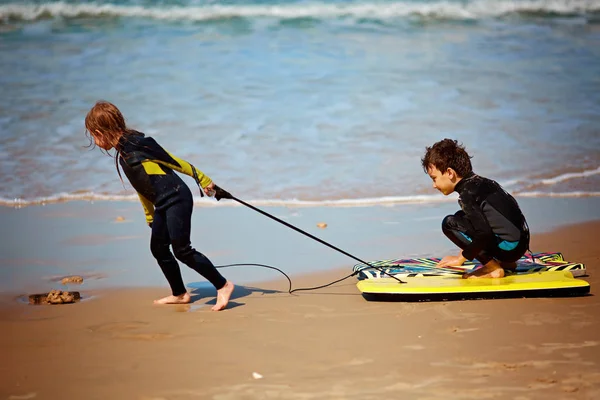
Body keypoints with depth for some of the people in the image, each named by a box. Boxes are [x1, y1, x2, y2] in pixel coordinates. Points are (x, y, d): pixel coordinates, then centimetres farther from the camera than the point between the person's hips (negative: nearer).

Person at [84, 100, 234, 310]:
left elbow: (175, 162, -13)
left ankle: (223, 286, -6)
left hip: (176, 198, -10)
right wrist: (150, 216, 28)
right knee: (158, 248, 15)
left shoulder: (137, 144, -15)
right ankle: (179, 294, 28)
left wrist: (204, 181, -9)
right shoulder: (122, 154, 13)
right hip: (163, 205, 10)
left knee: (182, 249, -13)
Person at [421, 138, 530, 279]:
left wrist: (461, 258, -12)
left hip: (508, 247, -10)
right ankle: (505, 263, 16)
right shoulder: (480, 182, 15)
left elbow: (484, 234, -23)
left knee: (449, 224, -9)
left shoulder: (467, 193, -14)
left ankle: (493, 267, -10)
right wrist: (466, 251, 27)